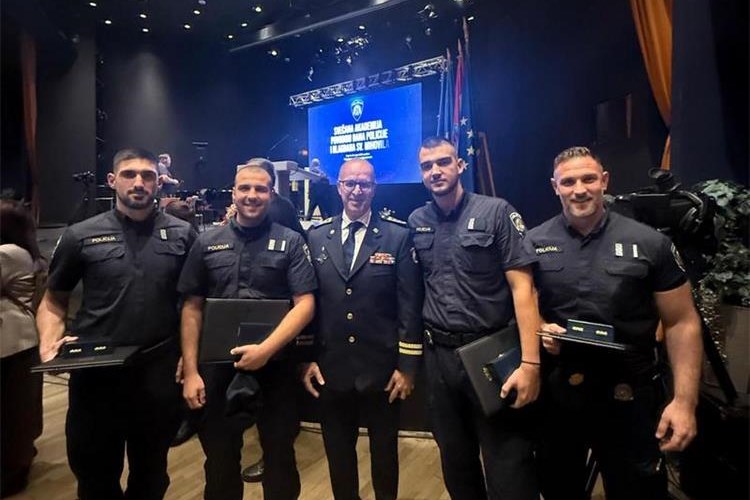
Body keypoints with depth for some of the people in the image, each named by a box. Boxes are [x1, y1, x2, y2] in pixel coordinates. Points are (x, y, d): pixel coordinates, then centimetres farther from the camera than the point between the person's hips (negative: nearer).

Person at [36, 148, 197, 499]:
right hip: (95, 372, 0)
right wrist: (49, 341, -10)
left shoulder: (182, 234, 0)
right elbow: (53, 301, 9)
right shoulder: (81, 236, 0)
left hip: (159, 372, 0)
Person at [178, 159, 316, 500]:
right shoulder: (207, 243, 3)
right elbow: (192, 308, 3)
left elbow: (305, 305, -10)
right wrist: (190, 371, -1)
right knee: (219, 458, 18)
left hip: (274, 366, -2)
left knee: (280, 455, 14)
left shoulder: (290, 242, -4)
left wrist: (266, 349, -20)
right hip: (218, 366, 2)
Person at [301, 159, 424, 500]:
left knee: (384, 451, 18)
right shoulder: (316, 237, 3)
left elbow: (410, 305, -7)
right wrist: (306, 358, 2)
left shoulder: (398, 236, -6)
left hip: (381, 369, -2)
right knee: (337, 452, 19)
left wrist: (407, 365, -8)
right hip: (330, 369, 2)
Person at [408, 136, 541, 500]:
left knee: (508, 468, 7)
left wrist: (530, 361, -19)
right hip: (438, 355, 4)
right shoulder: (416, 222, 5)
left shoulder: (496, 212, -8)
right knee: (454, 460, 21)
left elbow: (522, 286, -12)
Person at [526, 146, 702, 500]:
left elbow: (682, 323, -3)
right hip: (555, 390, 2)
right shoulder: (533, 243, -3)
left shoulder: (650, 243, -6)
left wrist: (684, 400, -10)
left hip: (628, 395, -1)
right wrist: (538, 329, -15)